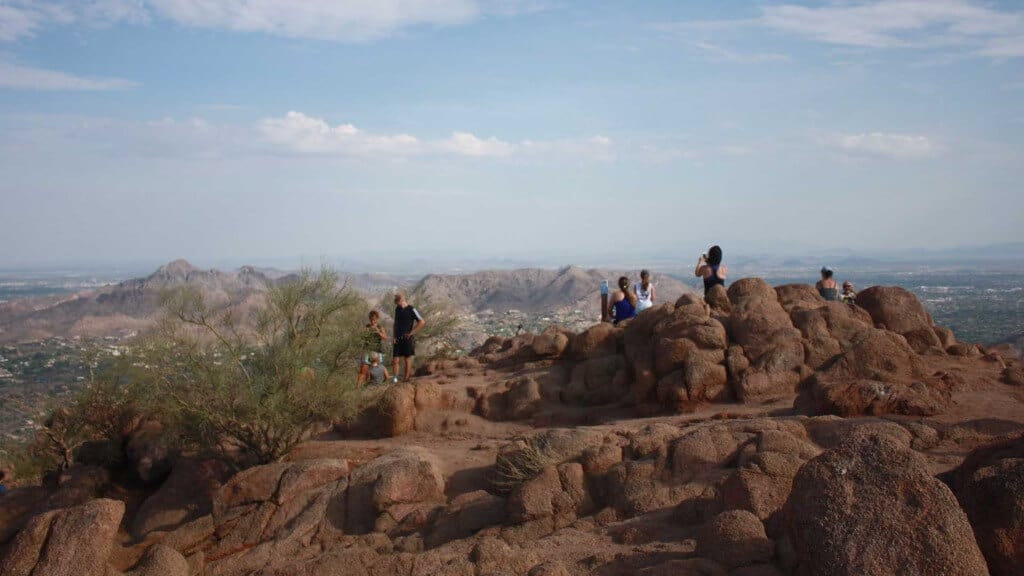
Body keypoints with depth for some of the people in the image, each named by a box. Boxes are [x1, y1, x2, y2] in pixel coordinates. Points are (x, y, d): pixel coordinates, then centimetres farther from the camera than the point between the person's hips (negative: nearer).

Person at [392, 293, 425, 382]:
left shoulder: (411, 309, -8)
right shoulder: (397, 309, 11)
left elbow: (422, 322, -15)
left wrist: (411, 333, -13)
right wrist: (395, 336, 9)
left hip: (407, 339, -5)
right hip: (398, 339, 5)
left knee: (408, 359, 2)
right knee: (395, 360, 0)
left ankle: (407, 379, 7)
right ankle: (395, 379, 6)